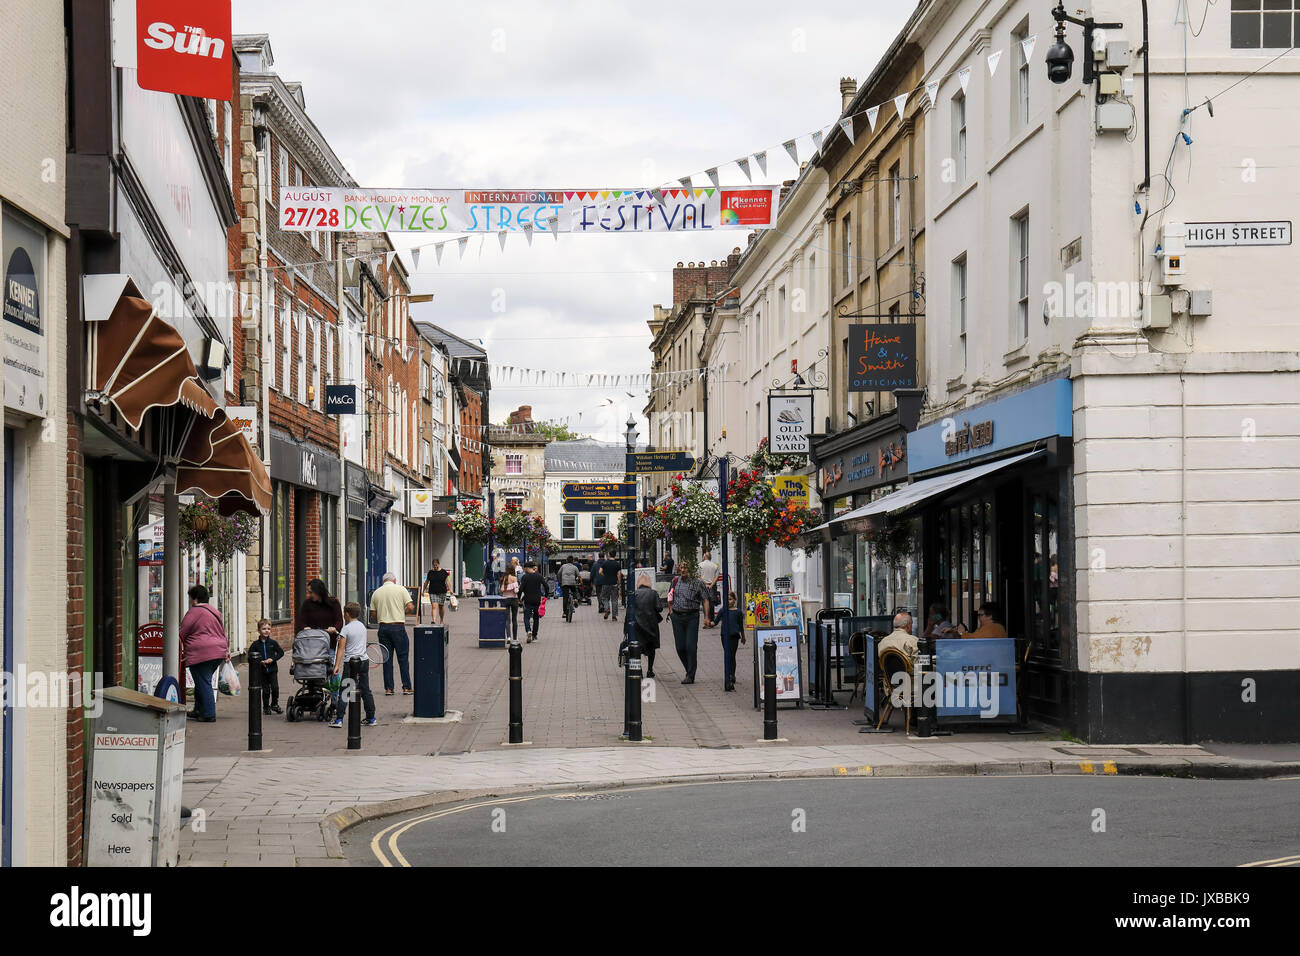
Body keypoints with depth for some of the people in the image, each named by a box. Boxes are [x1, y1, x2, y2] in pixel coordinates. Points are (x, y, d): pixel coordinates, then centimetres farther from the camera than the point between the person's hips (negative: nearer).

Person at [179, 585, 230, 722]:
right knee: (204, 682, 17)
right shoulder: (214, 611, 19)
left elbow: (182, 633, -8)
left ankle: (209, 714, -8)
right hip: (219, 652, 8)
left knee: (203, 684, -5)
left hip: (201, 653, -8)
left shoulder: (194, 612, -8)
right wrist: (226, 650, 26)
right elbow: (223, 632, 23)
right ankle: (198, 711, 22)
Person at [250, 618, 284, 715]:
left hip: (272, 670, 0)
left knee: (275, 688, -6)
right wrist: (260, 662, -13)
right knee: (265, 690, 4)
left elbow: (281, 652, 3)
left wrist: (273, 659, -11)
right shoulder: (255, 644, -2)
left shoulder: (273, 643, 0)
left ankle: (274, 704, 13)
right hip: (261, 671, 0)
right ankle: (266, 707, 18)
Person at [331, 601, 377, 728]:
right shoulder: (362, 626, 9)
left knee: (344, 692, -2)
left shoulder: (345, 629, -10)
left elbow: (341, 649, -13)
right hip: (364, 660, 6)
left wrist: (337, 665, -12)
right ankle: (371, 718, 14)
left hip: (350, 662, -5)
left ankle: (339, 719, -7)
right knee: (365, 690, 12)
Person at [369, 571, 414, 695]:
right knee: (403, 658, 5)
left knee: (387, 659, 8)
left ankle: (388, 688, 7)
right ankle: (406, 687, 5)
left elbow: (373, 613, 7)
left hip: (383, 627, 3)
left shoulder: (376, 593, 8)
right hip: (398, 627, -3)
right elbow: (410, 607, -8)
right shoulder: (401, 589, -1)